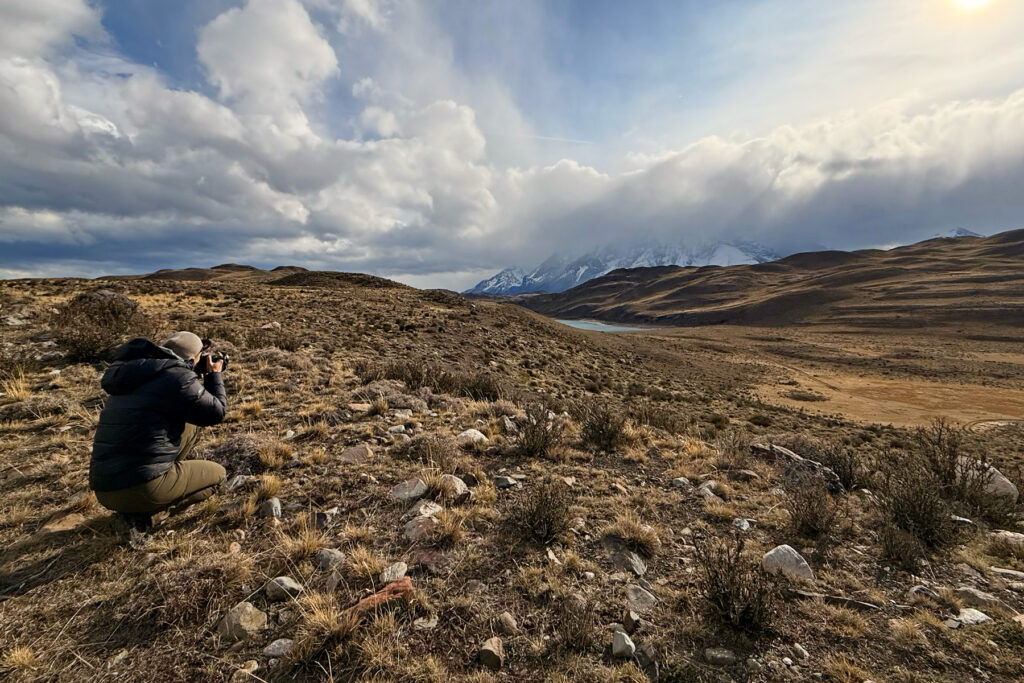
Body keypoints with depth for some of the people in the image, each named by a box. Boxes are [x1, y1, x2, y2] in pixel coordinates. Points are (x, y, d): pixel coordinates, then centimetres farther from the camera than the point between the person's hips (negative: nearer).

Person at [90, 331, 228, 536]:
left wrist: (201, 379, 24)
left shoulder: (134, 374, 12)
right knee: (217, 474, 14)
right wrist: (214, 375, 9)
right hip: (143, 488, -9)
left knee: (189, 428, 21)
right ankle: (140, 512, -5)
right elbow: (216, 413, -5)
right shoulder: (178, 377, -14)